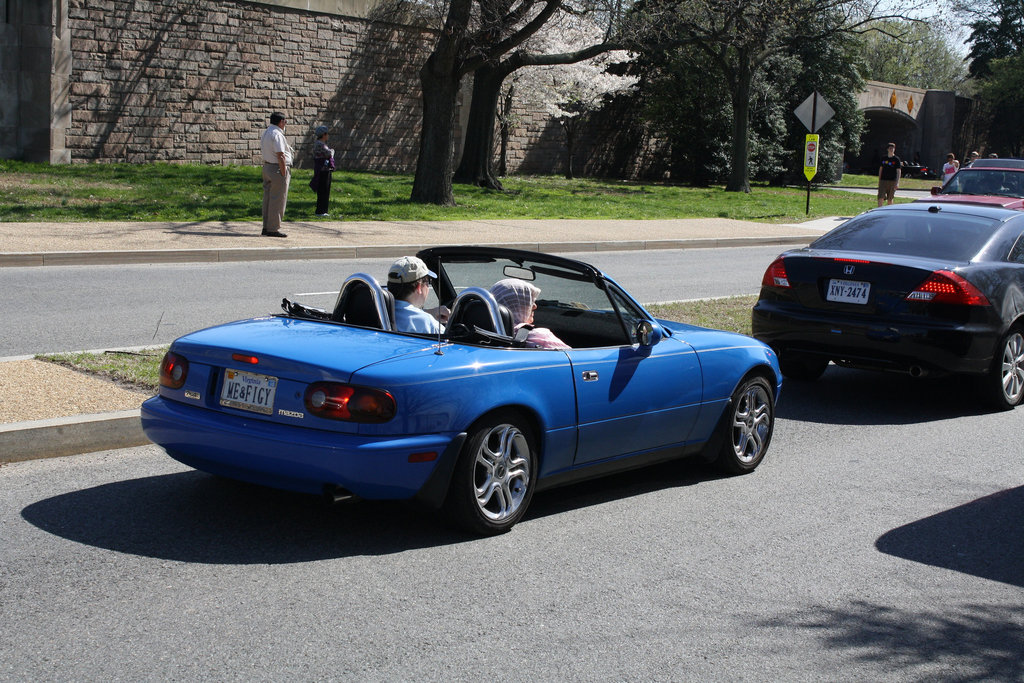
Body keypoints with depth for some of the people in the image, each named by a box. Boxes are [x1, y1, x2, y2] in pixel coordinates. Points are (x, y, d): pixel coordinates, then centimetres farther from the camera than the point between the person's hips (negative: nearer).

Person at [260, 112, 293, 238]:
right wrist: (284, 173, -18)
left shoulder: (265, 133, 14)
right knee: (277, 200, -5)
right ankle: (273, 229, -4)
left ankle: (266, 227, 15)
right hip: (278, 169, -10)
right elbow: (280, 156, -20)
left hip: (267, 167, 10)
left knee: (268, 199, 12)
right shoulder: (277, 134, -16)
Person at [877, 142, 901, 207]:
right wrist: (879, 180, 10)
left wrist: (897, 182, -11)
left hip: (892, 180, -2)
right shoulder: (884, 158, 8)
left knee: (890, 199, 5)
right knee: (880, 198, -9)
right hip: (883, 180, 2)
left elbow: (898, 171, -3)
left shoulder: (896, 159, 0)